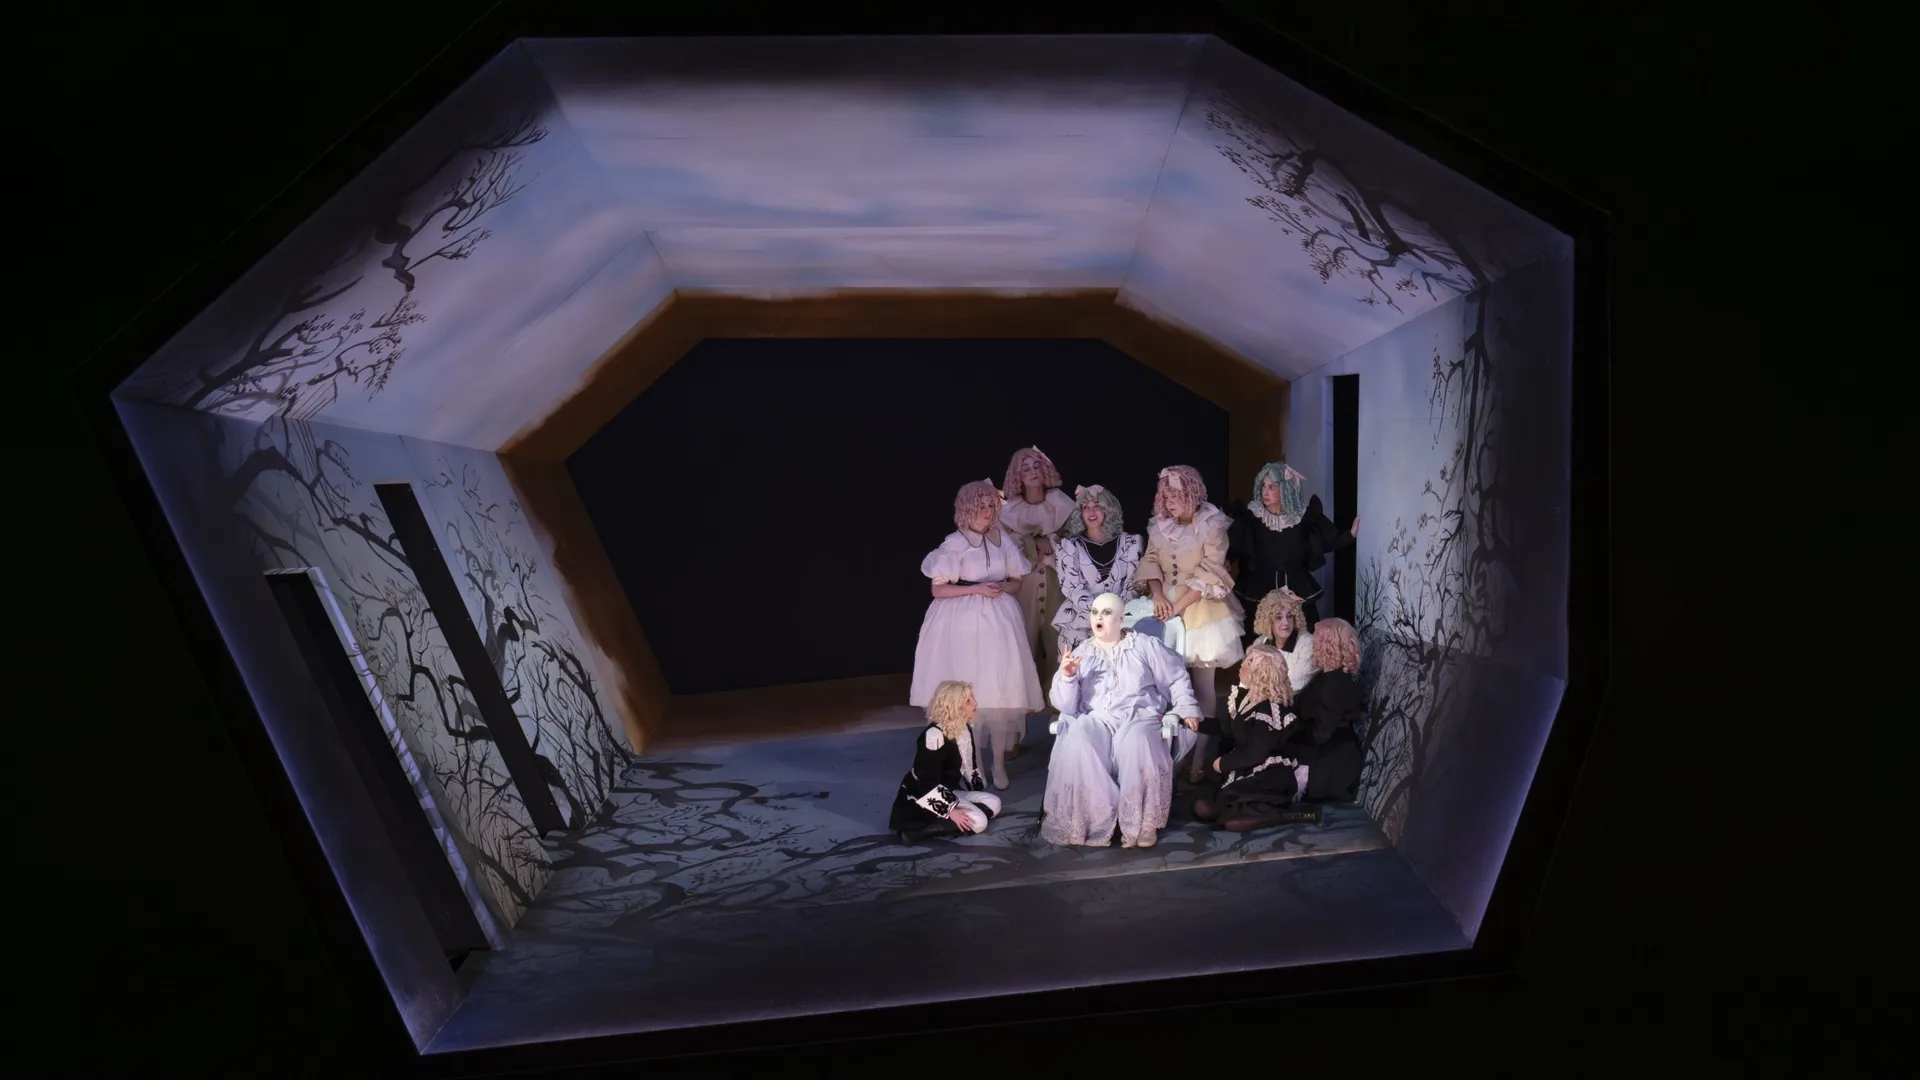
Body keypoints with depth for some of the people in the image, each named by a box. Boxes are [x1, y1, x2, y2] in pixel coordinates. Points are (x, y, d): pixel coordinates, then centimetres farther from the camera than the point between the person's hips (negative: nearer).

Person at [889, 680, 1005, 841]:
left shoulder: (965, 729, 4)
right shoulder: (934, 735, -25)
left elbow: (969, 766, 18)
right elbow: (928, 783, -27)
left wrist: (980, 796, 15)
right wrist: (950, 810, -29)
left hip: (947, 792, 10)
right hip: (922, 797, -10)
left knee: (993, 803, 1)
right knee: (977, 821, -22)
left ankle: (940, 822, -7)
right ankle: (913, 831, -21)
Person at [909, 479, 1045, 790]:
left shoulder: (1002, 541, 9)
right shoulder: (953, 544, -3)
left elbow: (1017, 584, 15)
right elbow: (938, 590, -5)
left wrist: (1001, 587, -7)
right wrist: (976, 589, -13)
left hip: (998, 621, 3)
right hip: (964, 624, -3)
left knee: (1001, 690, -1)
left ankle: (998, 763, 8)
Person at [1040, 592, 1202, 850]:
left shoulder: (1145, 645, 12)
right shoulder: (1081, 653, 13)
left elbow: (1177, 678, 16)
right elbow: (1066, 705, 7)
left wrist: (1187, 709, 4)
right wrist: (1067, 677, -10)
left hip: (1140, 717, -1)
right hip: (1096, 720, 1)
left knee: (1137, 743, -37)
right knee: (1078, 745, -33)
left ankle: (1142, 823, -25)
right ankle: (1095, 820, -23)